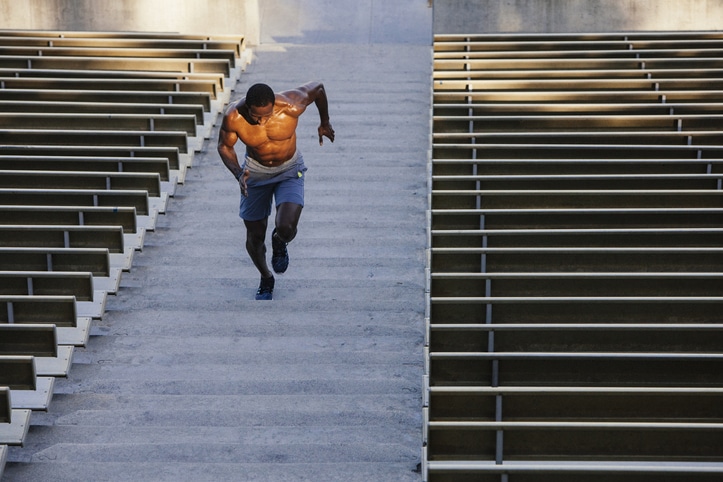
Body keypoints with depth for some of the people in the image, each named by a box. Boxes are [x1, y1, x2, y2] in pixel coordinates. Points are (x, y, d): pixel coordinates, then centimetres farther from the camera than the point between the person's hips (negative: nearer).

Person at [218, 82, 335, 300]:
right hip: (255, 171, 2)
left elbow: (317, 87, -12)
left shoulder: (291, 107, -32)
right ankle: (266, 279, 40)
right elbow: (224, 146, -7)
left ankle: (280, 242, 16)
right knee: (254, 237, 8)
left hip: (290, 170, -2)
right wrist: (238, 173, -25)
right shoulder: (233, 117, -28)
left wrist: (325, 123, 5)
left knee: (286, 228, -24)